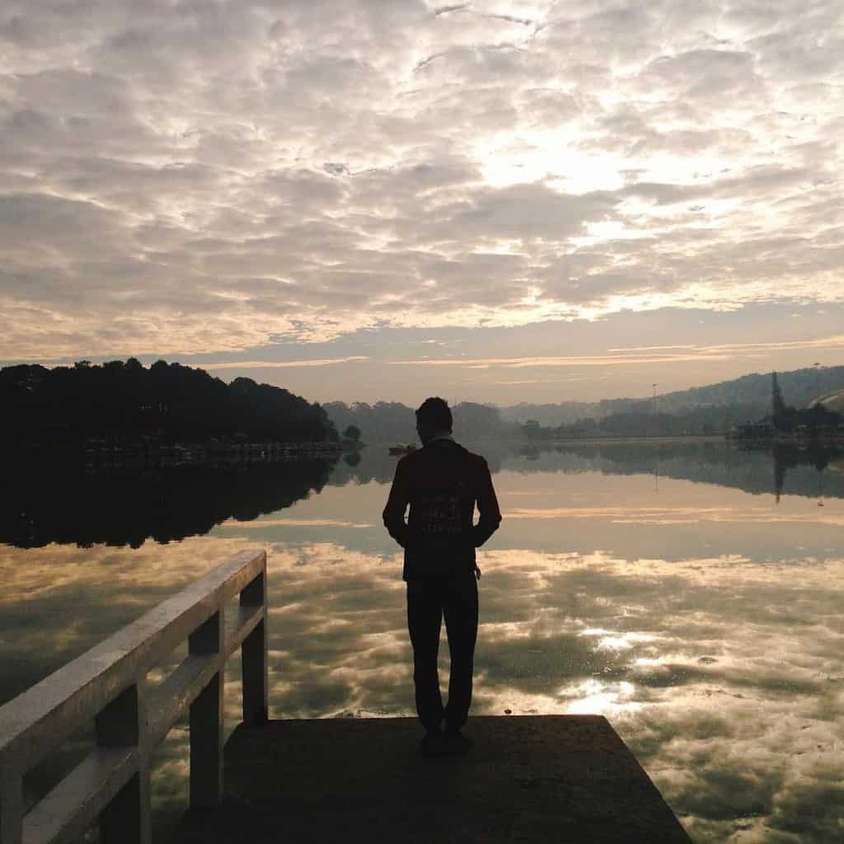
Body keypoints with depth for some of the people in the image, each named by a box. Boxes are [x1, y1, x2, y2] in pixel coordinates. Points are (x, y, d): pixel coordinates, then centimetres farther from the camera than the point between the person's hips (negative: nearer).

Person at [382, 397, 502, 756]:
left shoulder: (410, 464, -5)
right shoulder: (474, 464, -2)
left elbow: (392, 517, -6)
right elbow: (491, 518, -2)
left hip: (420, 569, 0)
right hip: (460, 569, 1)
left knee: (425, 655, 9)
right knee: (462, 655, 11)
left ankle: (433, 732, 12)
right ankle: (454, 731, 14)